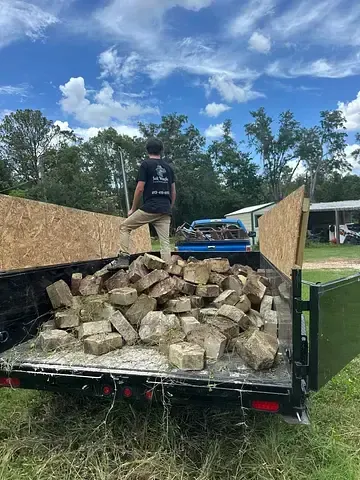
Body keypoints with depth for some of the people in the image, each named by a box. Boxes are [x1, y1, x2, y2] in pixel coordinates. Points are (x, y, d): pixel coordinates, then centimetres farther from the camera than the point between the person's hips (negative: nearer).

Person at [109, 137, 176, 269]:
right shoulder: (168, 167, 16)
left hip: (150, 208, -5)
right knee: (165, 242, 3)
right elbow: (173, 191, 15)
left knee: (124, 226, 10)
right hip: (165, 210, 5)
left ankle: (123, 258, 1)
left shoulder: (146, 164, 0)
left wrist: (133, 209, 4)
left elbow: (140, 189, -6)